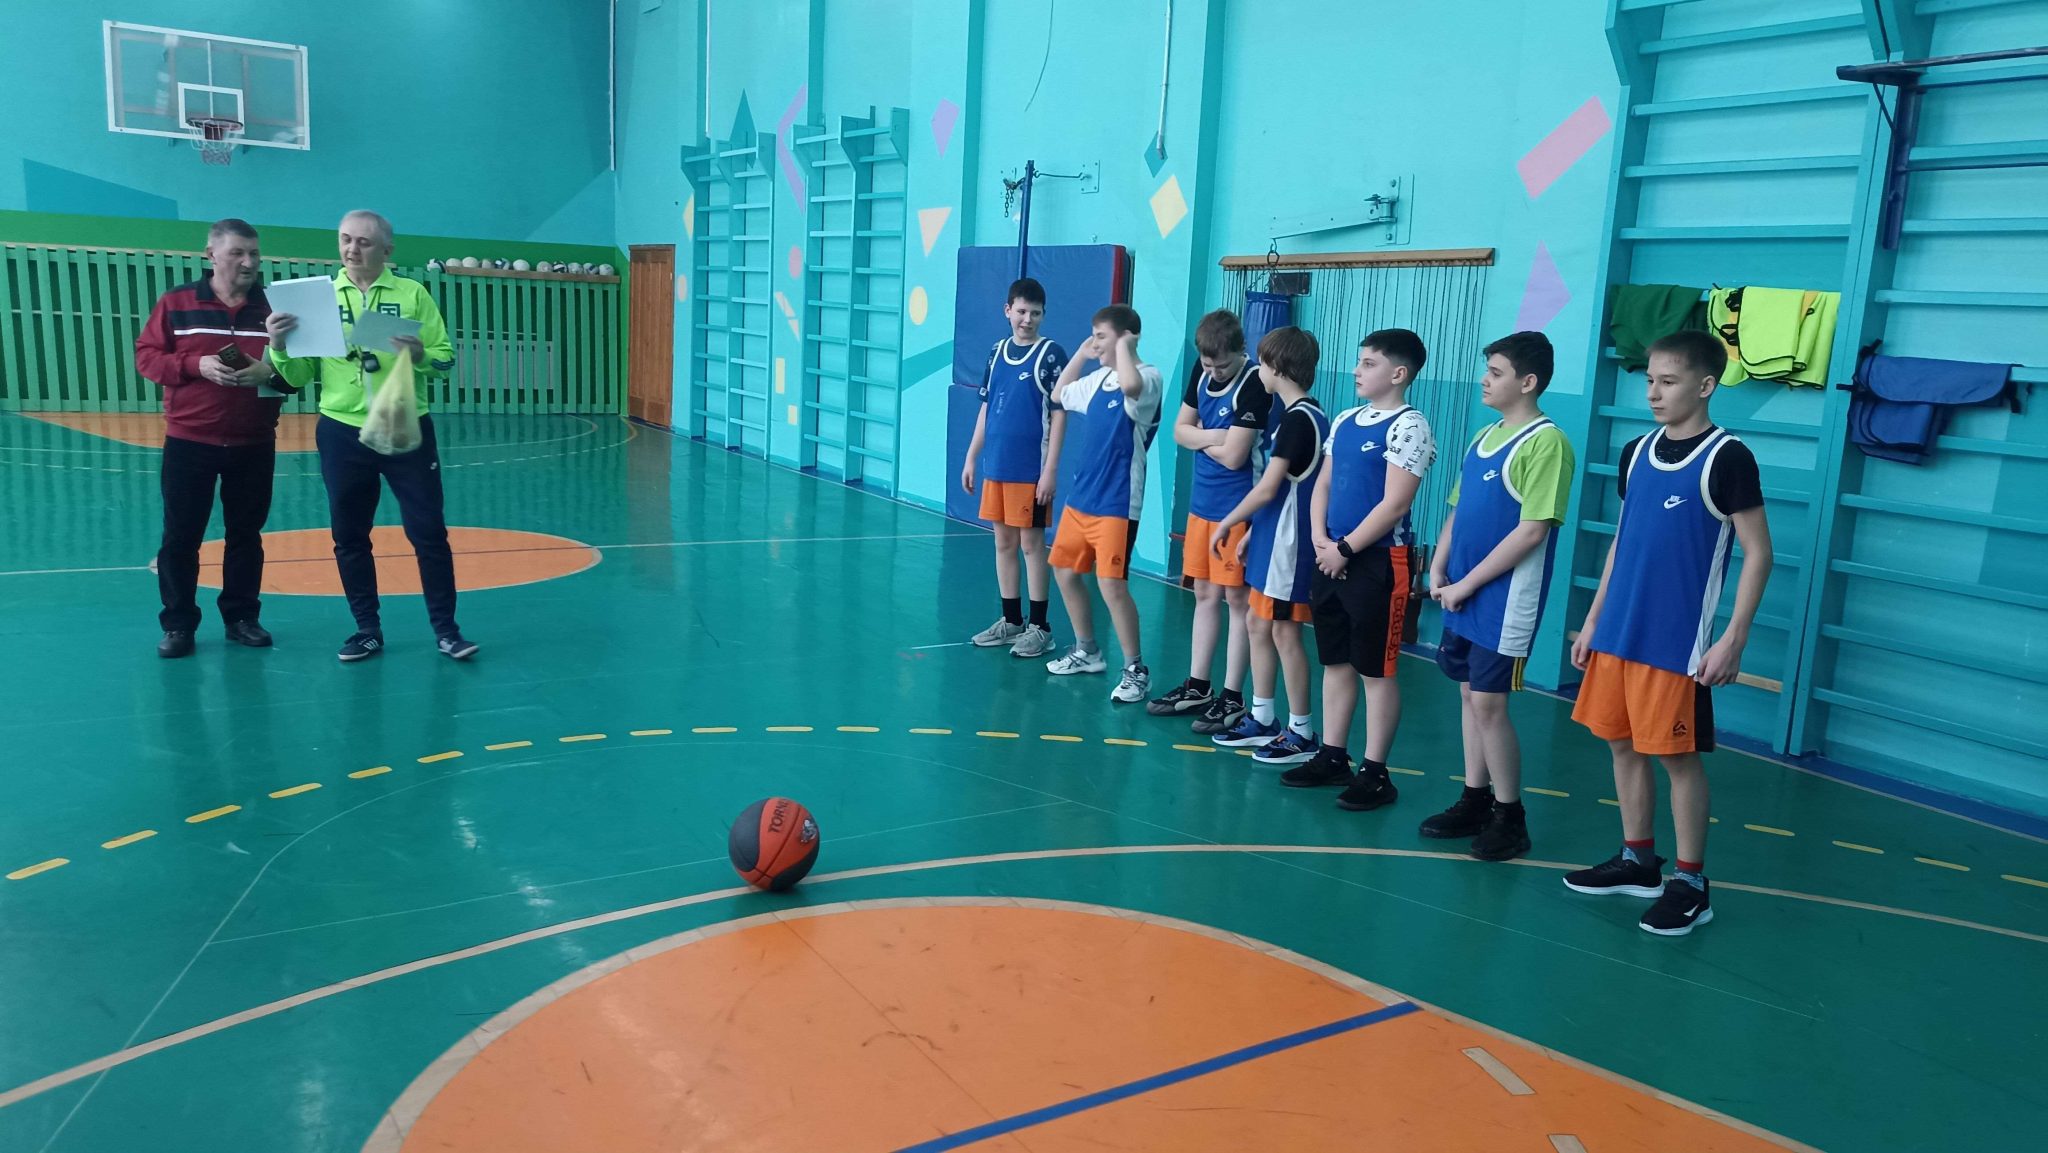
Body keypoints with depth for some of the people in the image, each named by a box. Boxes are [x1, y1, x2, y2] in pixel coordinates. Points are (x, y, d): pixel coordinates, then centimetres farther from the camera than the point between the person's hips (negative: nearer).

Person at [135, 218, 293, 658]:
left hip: (254, 444, 1)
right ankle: (178, 624, 11)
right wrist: (196, 365, -17)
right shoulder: (176, 303, 0)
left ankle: (242, 617, 20)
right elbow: (146, 357, 0)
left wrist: (271, 371, -18)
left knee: (246, 534, 9)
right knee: (180, 536, 2)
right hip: (189, 441, -1)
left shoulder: (274, 307, 3)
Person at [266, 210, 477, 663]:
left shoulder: (412, 294, 0)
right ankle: (368, 629, 22)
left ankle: (445, 629, 11)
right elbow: (300, 375, 1)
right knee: (349, 537, 9)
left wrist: (420, 355, -24)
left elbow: (445, 358, -4)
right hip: (342, 434, 2)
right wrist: (279, 347, -17)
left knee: (428, 531, 1)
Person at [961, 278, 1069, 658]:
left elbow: (1059, 415, -10)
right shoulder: (997, 351, 10)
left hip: (1030, 470, -6)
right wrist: (972, 458, 13)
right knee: (1004, 543, 12)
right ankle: (1010, 621, 22)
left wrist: (1050, 469, -14)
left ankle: (1039, 627, 9)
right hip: (995, 467, 6)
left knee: (1031, 544, 0)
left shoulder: (1051, 355, -8)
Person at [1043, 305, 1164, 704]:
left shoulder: (1148, 378, -12)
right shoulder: (1098, 379, 11)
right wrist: (1081, 355, 18)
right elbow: (1060, 394, 29)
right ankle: (1087, 652, 33)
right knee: (1065, 572, 16)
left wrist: (1123, 347, -19)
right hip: (1080, 497, 9)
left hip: (1116, 503, -9)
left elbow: (1131, 386, -37)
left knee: (1111, 584, -11)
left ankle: (1136, 669, 3)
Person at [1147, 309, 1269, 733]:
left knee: (1236, 599, 0)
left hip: (1236, 509, -7)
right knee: (1204, 595, 14)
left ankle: (1232, 698, 6)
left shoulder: (1254, 385, -16)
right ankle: (1197, 687, 25)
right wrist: (1214, 436, -11)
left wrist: (1201, 438, -5)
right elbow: (1180, 430, 8)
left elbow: (1233, 456, -21)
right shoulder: (1202, 376, 6)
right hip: (1201, 502, 7)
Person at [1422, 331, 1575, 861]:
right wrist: (1438, 569, 4)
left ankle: (1509, 816, 10)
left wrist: (1467, 584, -16)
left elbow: (1532, 530, -19)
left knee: (1489, 703, -4)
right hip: (1463, 596, 8)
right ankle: (1475, 801, 25)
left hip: (1504, 601, -8)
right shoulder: (1484, 436, 12)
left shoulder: (1545, 441, -14)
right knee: (1471, 696, 13)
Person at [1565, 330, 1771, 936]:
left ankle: (1689, 883, 13)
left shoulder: (1727, 458, -10)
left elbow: (1758, 553, -10)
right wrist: (1594, 619, 16)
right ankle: (1637, 860, 27)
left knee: (1678, 756, 1)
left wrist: (1733, 639, -15)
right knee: (1623, 744, 12)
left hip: (1678, 642, -6)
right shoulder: (1637, 453, 9)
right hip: (1618, 634, 7)